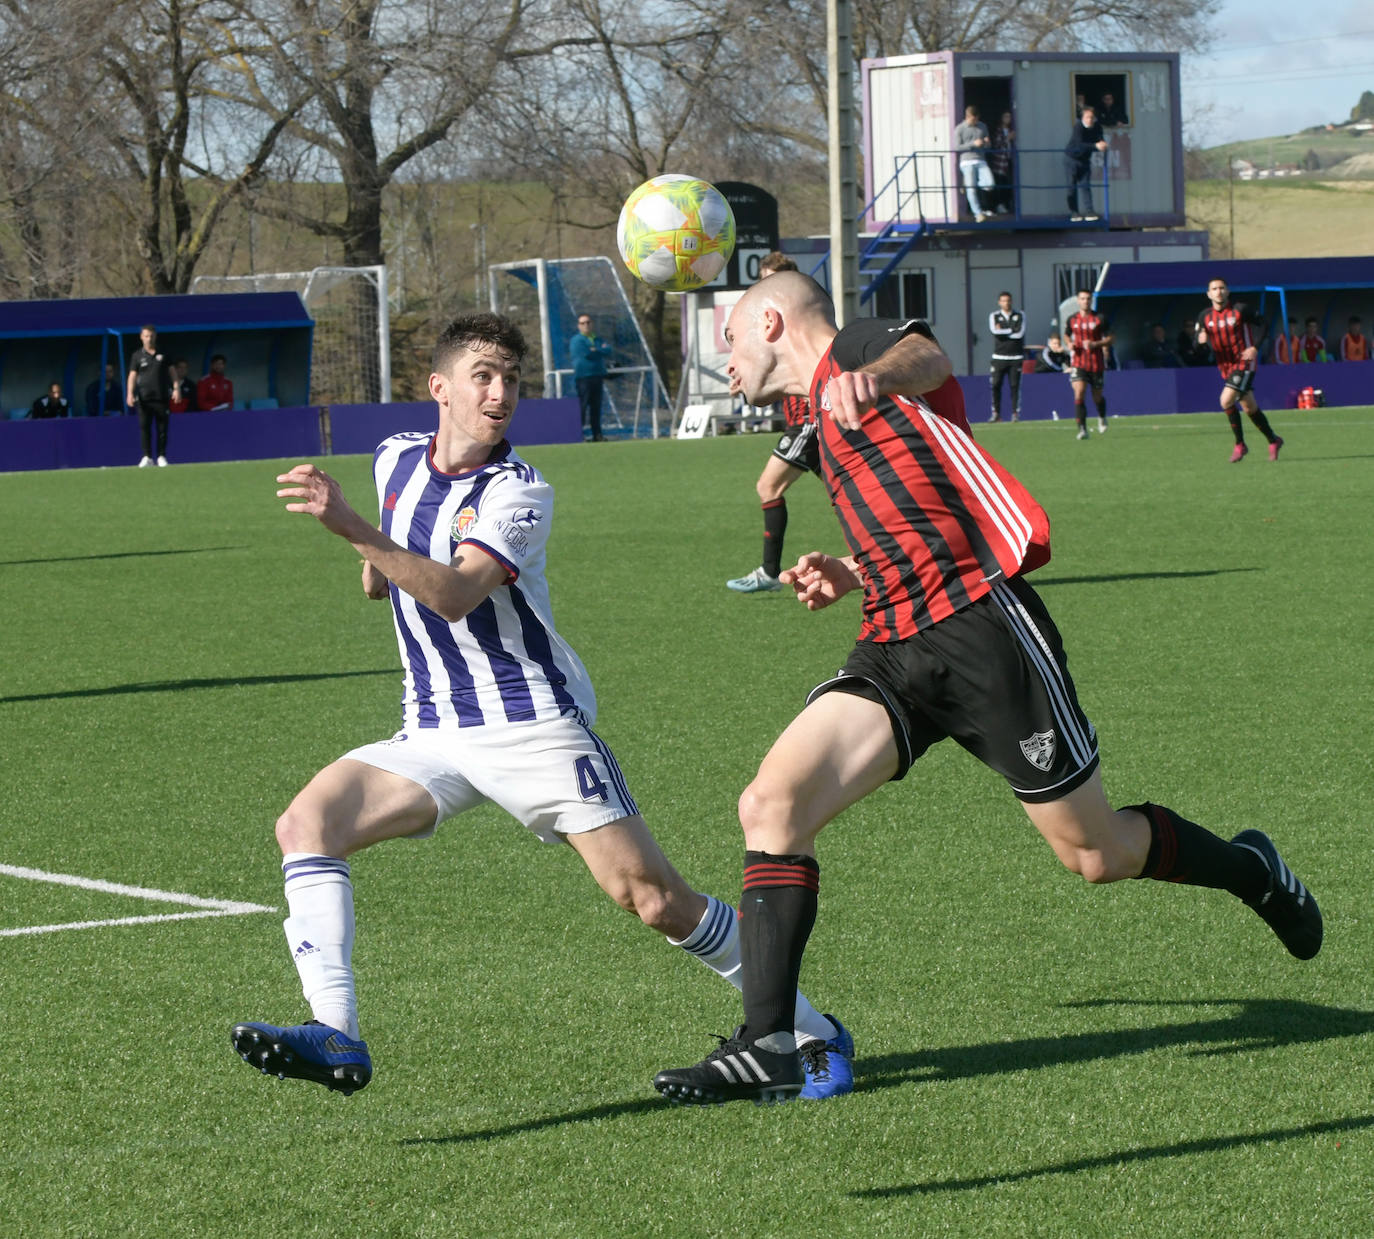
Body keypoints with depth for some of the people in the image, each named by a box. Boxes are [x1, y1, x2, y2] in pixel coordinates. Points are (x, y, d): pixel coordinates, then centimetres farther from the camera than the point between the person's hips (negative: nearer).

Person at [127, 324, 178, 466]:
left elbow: (171, 371, 10)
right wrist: (130, 393, -11)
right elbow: (133, 375, 1)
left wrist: (176, 387, -2)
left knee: (162, 427, 1)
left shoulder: (162, 353, 8)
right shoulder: (137, 356, 6)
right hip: (144, 398, 0)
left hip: (162, 397, 0)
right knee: (144, 427, -3)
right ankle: (147, 457, 1)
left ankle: (161, 456, 9)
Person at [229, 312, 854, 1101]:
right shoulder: (397, 460, 8)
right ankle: (336, 1037, -24)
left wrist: (351, 527, -36)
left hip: (534, 728, -5)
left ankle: (812, 1032, 7)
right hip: (435, 735, 6)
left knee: (651, 896, -9)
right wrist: (374, 563, 7)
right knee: (307, 823, -17)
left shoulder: (520, 494, -11)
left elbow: (456, 595, -28)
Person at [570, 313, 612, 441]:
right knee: (582, 406, -10)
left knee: (596, 407, 8)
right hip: (583, 377, -6)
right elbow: (587, 354, -15)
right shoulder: (577, 340, -1)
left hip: (598, 376, 6)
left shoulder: (598, 339, 19)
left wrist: (595, 350, -6)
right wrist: (600, 351, -1)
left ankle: (597, 434, 10)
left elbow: (608, 351, 4)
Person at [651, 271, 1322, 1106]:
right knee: (772, 803, -14)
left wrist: (872, 375, -52)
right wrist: (852, 574, 16)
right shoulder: (828, 418, 25)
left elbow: (927, 358, -28)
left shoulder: (854, 347, -1)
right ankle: (769, 1049, -16)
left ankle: (1253, 872, 31)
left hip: (982, 624, -8)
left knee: (1095, 854, 1)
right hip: (897, 651, 8)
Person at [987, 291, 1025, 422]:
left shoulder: (1020, 316, 7)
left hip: (1016, 357, 0)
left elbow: (1020, 333, -7)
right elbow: (995, 331, -11)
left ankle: (1015, 413, 2)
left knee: (1015, 386, -3)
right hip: (999, 356, 0)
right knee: (995, 385, -8)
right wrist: (1012, 330, -6)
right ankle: (996, 413, -2)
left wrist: (1002, 331, -5)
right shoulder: (994, 316, 7)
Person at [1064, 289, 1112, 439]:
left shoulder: (1099, 319, -3)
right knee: (1079, 394, -19)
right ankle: (1082, 429, -20)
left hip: (1097, 364, 0)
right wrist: (1070, 344, -2)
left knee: (1097, 397, 11)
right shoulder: (1072, 319, 4)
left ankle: (1102, 418, 45)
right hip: (1078, 363, 0)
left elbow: (1109, 339, 0)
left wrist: (1095, 344, -17)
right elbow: (1067, 335, 21)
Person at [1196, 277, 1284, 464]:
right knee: (1250, 407, 10)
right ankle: (1273, 441, 27)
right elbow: (1197, 345, 6)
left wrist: (1256, 348, -15)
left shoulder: (1240, 310, -10)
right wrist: (1201, 341, -18)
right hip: (1225, 367, 6)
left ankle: (1240, 444, -10)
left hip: (1245, 363, -6)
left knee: (1226, 400, -22)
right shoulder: (1205, 317, 3)